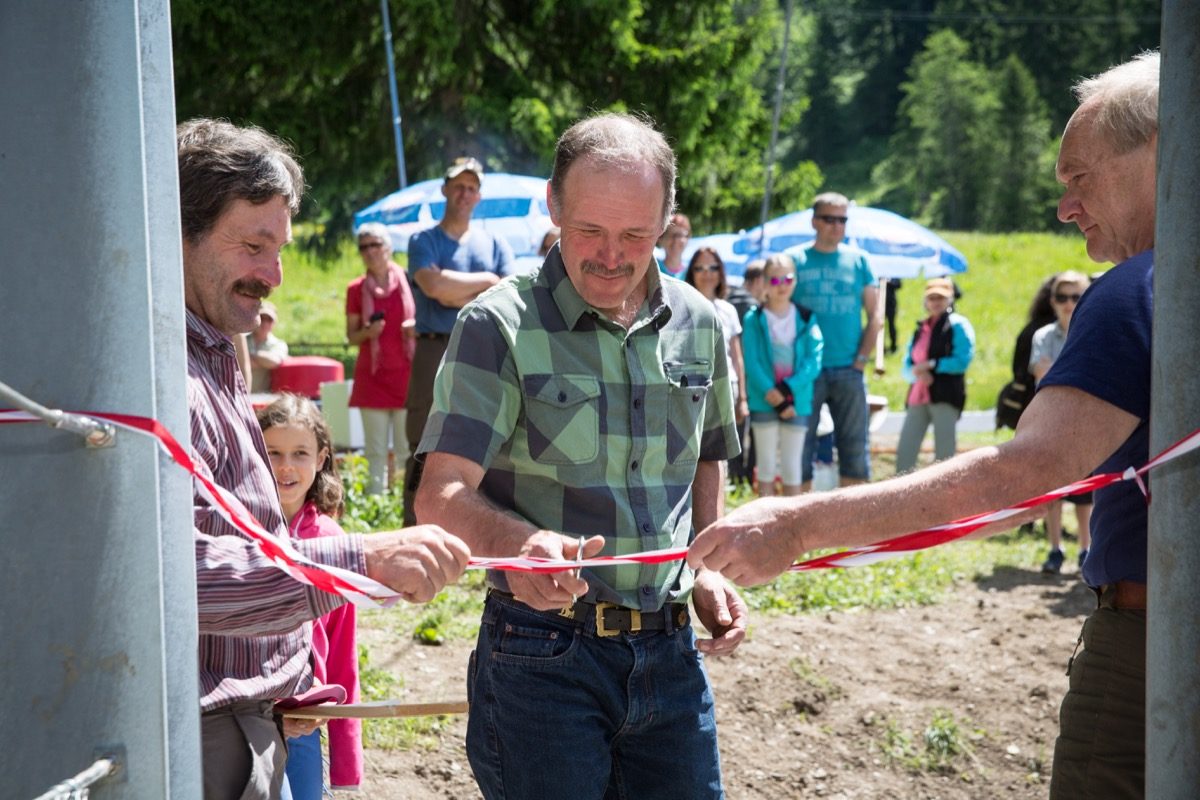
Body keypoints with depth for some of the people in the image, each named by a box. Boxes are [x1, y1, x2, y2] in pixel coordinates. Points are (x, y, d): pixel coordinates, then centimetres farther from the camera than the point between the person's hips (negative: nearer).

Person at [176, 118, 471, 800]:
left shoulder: (210, 361, 16)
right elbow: (171, 568, -34)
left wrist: (284, 681, 19)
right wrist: (362, 560, -39)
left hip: (247, 725, 10)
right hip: (204, 744, -10)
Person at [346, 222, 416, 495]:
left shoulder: (408, 283, 4)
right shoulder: (356, 289, 7)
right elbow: (351, 336, 11)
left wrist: (416, 328, -8)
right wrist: (367, 332, -10)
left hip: (405, 373, -1)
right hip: (372, 376, 1)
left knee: (407, 449, -2)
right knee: (375, 451, 2)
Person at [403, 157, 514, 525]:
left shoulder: (495, 244, 16)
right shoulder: (423, 241, 9)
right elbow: (434, 284, -11)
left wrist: (459, 297, -6)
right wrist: (487, 280, -1)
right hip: (435, 352, -2)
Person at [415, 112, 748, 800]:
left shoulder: (700, 324, 6)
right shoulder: (500, 326, -10)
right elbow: (442, 497, -17)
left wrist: (707, 570, 7)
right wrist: (521, 543, -36)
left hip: (670, 655, 5)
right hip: (541, 658, -4)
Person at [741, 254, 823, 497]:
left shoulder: (806, 319, 4)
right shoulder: (754, 319, -1)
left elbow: (814, 360, -4)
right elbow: (752, 363, -7)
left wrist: (788, 389, -16)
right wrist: (775, 398, -15)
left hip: (797, 402, 1)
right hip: (764, 402, -1)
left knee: (792, 467, 5)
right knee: (767, 467, 3)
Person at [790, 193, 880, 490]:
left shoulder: (858, 260, 8)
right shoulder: (795, 260, 2)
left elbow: (874, 315, 9)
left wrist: (861, 358, -2)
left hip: (848, 371, 2)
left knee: (854, 445, 4)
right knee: (801, 446, 1)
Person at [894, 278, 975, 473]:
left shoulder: (958, 325, 0)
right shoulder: (921, 327, 19)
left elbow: (962, 360, -11)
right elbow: (908, 364, 14)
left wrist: (931, 365, -11)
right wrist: (918, 373, -8)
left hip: (945, 395, -6)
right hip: (918, 395, 7)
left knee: (944, 450, -4)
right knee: (905, 449, 3)